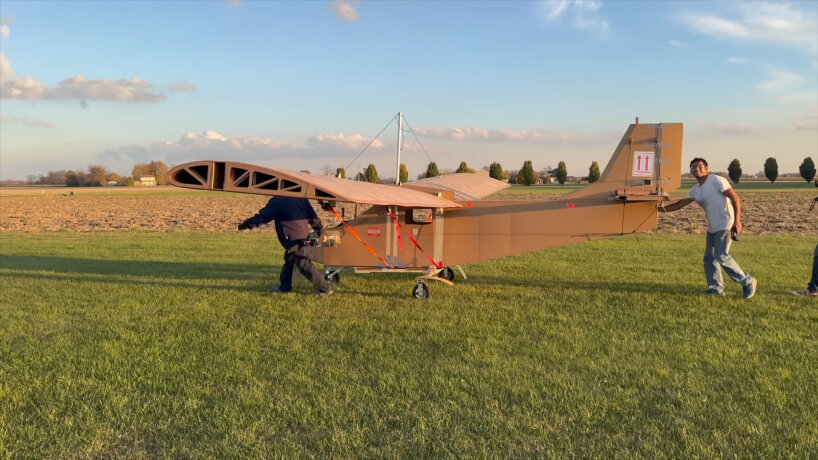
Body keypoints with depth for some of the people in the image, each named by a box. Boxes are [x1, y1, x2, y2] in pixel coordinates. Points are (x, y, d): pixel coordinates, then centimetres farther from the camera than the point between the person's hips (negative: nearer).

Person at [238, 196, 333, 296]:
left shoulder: (277, 201, -9)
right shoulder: (301, 198, 7)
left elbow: (262, 217, -7)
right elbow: (312, 216, 9)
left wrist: (243, 225, 4)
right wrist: (320, 231, 18)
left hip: (293, 240, -8)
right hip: (303, 237, 8)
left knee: (305, 265, -3)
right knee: (289, 261, 22)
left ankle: (325, 289, 0)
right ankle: (285, 286, 31)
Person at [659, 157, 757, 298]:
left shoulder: (716, 181, -11)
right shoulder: (695, 190, 10)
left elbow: (735, 199, -13)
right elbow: (680, 204, 12)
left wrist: (737, 221, -19)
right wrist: (662, 209, -4)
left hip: (725, 225, -8)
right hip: (712, 227, 8)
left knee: (722, 257, -13)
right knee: (709, 258, 7)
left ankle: (748, 282, 2)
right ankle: (716, 288, 17)